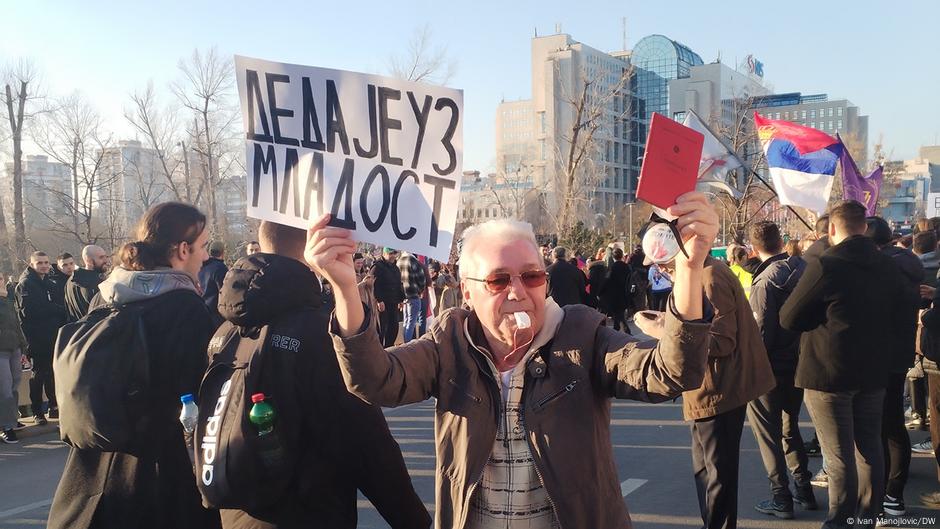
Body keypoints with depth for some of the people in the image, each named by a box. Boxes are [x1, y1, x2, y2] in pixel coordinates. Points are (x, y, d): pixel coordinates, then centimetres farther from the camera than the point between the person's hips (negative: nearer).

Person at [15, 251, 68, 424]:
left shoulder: (50, 283, 15)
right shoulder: (26, 284, -7)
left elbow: (60, 307, 18)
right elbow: (29, 311, -18)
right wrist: (57, 310, -13)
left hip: (52, 337, 6)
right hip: (36, 337, -6)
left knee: (52, 373, 12)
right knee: (38, 374, 0)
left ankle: (54, 407, 21)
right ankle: (37, 412, 8)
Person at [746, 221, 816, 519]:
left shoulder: (766, 281, -21)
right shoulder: (803, 268, -1)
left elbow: (760, 333, -20)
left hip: (771, 370, -7)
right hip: (799, 364, 7)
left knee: (768, 432, 5)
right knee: (790, 426, 22)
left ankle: (781, 497, 10)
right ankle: (803, 488, 28)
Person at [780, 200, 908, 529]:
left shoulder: (824, 266, -17)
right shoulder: (888, 268, 3)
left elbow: (789, 319, -11)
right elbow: (896, 317, 16)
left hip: (829, 373, -6)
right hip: (874, 371, 6)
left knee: (839, 455, -1)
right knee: (870, 447, 16)